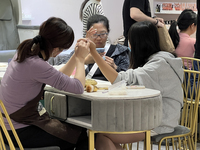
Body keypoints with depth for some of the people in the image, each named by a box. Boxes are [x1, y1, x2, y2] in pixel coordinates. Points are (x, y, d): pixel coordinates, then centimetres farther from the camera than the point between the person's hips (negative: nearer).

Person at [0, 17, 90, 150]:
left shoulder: (25, 53, 1)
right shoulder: (36, 65, -29)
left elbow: (59, 77, 11)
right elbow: (79, 88, -25)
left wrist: (76, 56, 4)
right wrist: (80, 59, -11)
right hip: (19, 132, -9)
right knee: (81, 136, 1)